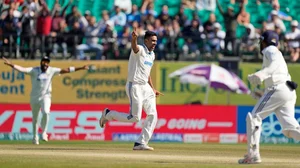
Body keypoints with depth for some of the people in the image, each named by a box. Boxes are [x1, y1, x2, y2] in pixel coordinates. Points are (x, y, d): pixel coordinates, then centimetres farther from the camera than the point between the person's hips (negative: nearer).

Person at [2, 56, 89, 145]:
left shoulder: (52, 71, -2)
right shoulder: (34, 70, -7)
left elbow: (65, 70, -4)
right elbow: (22, 69, -18)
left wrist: (81, 68, -7)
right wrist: (10, 64, -32)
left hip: (45, 97, 0)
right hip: (34, 98, 0)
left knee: (46, 112, -26)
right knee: (34, 118, 9)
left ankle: (44, 132, -7)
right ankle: (35, 137, 28)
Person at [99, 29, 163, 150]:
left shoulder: (151, 55, 15)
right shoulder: (140, 50, -12)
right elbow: (134, 47, -37)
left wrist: (152, 89, 25)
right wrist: (134, 39, -61)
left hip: (145, 87, 9)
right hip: (134, 86, -9)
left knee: (152, 115, -3)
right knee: (135, 118, -9)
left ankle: (141, 143, 1)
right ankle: (108, 114, 13)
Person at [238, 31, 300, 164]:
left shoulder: (270, 50, 6)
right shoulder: (275, 54, 34)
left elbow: (276, 63, -17)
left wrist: (262, 73, -34)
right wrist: (262, 95, 25)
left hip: (278, 89, -8)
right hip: (289, 92, 9)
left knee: (253, 117, -3)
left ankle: (253, 154, -9)